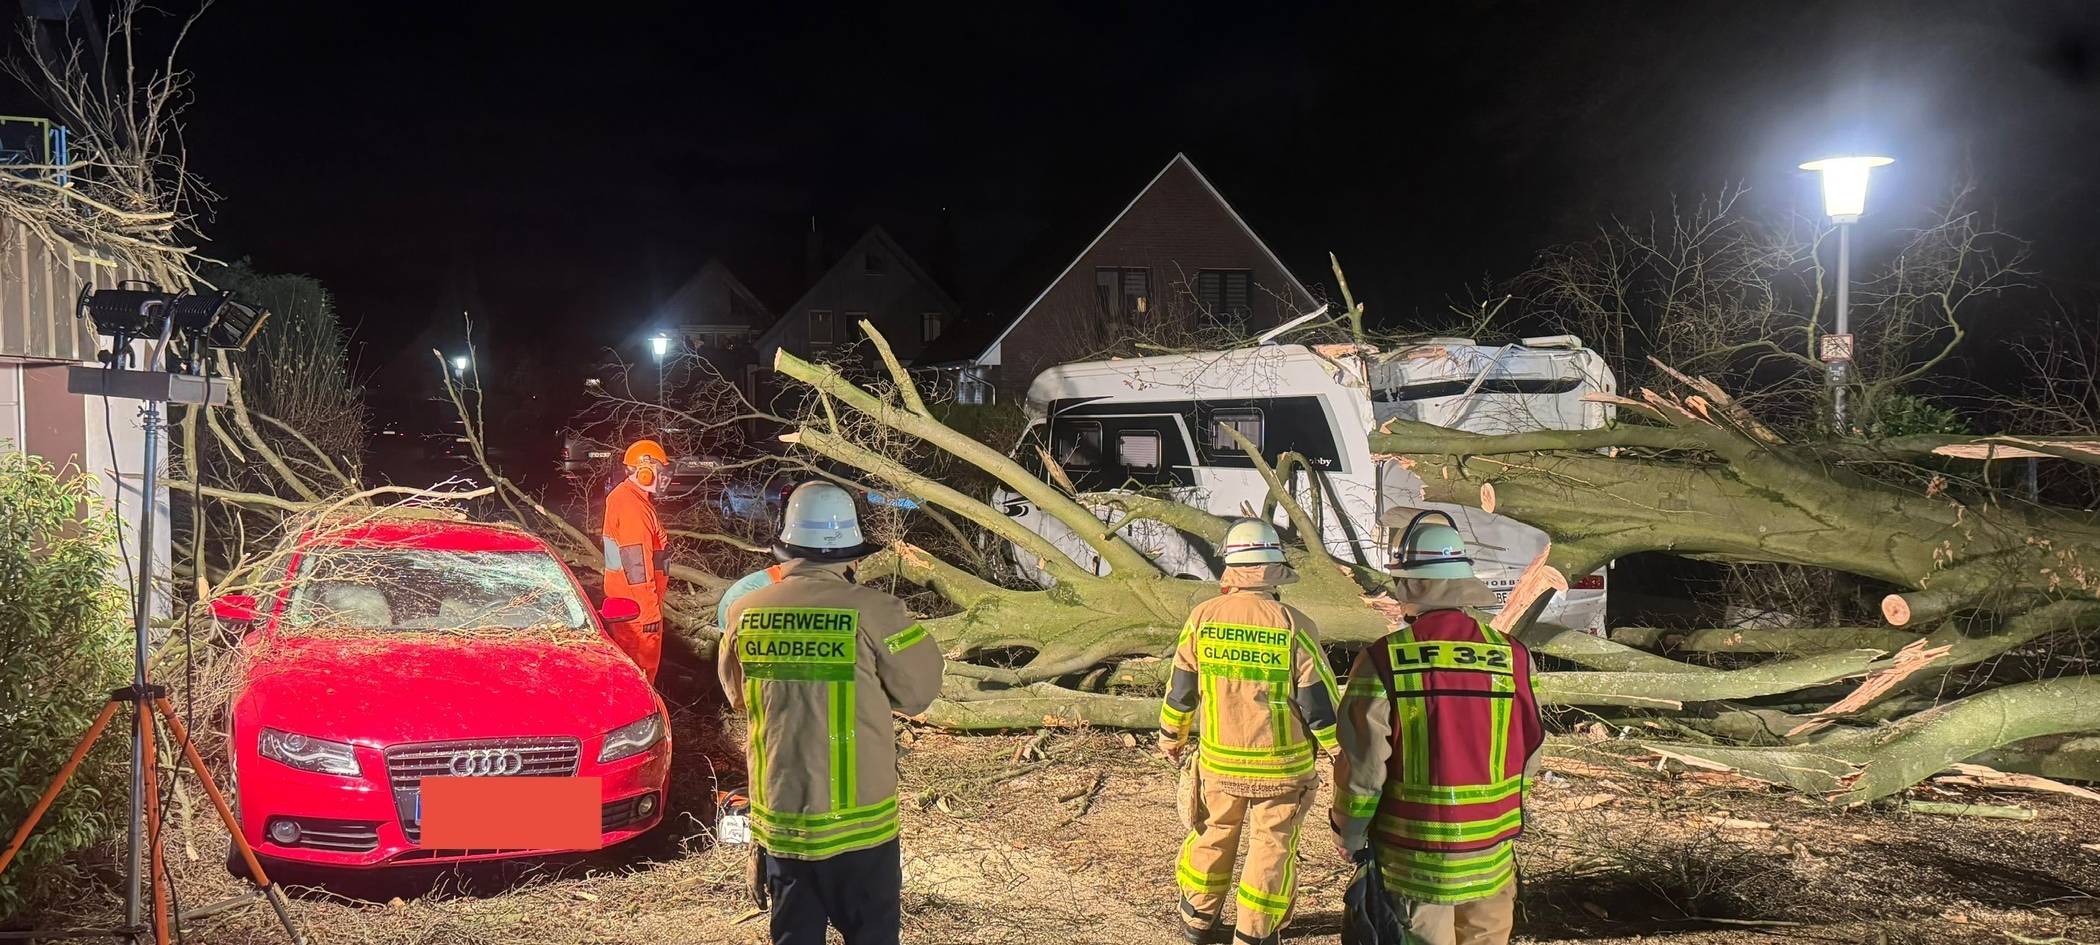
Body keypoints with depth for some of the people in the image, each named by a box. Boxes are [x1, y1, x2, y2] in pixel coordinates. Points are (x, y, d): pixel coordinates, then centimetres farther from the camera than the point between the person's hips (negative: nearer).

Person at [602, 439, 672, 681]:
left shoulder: (624, 497, 12)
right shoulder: (632, 506, -21)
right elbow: (636, 564, -24)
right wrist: (650, 610, -22)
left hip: (624, 599, 10)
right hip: (637, 606, -10)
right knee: (642, 668, -2)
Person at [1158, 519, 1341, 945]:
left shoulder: (1203, 617, -8)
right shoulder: (1295, 627, -17)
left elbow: (1181, 687, 3)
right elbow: (1319, 703, -12)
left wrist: (1171, 734, 21)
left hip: (1219, 762, 3)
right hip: (1283, 766, -3)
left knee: (1213, 834, 22)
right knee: (1272, 846, 12)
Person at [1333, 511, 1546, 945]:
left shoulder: (1383, 662, -14)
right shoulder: (1513, 657, -4)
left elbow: (1361, 766, -12)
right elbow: (1529, 756, 5)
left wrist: (1351, 836, 3)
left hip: (1412, 860, -3)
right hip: (1491, 858, 3)